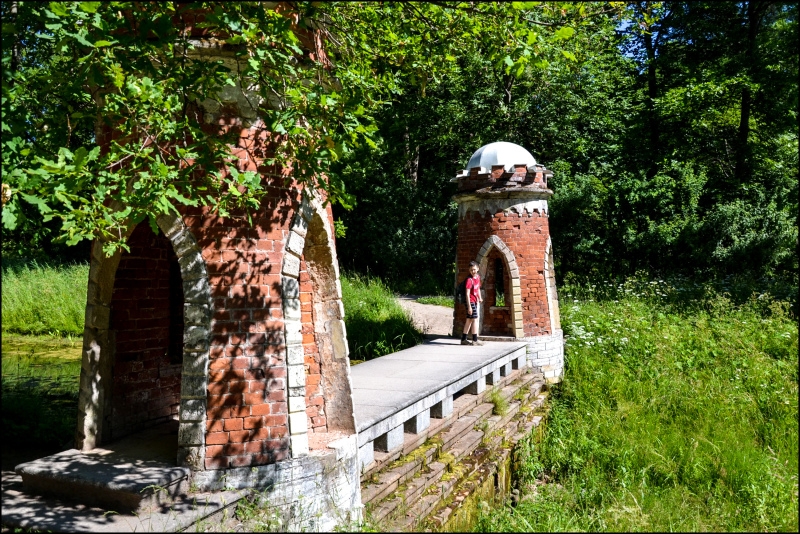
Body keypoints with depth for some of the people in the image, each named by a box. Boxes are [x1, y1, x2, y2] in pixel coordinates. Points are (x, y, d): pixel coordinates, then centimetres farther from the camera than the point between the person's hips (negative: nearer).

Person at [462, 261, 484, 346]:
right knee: (475, 319, -6)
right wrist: (469, 306, -23)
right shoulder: (469, 280, -18)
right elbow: (467, 294, -20)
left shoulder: (478, 277, 7)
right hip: (471, 301, -9)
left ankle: (463, 339, 18)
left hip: (475, 301, 9)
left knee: (469, 320, 12)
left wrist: (479, 298, 12)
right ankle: (475, 340, -1)